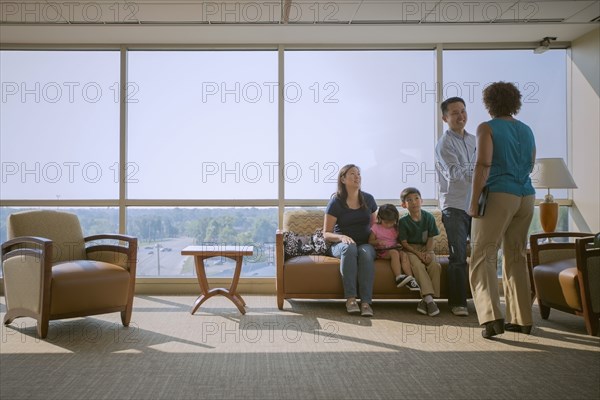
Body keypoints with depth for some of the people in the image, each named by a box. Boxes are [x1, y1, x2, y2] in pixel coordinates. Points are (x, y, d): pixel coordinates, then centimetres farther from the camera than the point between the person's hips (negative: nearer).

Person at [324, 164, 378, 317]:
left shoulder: (368, 199, 9)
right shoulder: (336, 202, -1)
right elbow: (326, 234, -3)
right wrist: (342, 237, -23)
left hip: (365, 244, 2)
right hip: (341, 245, -2)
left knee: (366, 252, -35)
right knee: (350, 247, -38)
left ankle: (366, 301, -40)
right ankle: (350, 298, -38)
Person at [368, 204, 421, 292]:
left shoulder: (396, 229, 13)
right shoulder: (376, 228, 2)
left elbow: (399, 240, 20)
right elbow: (370, 241, 0)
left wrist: (398, 244, -3)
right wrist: (378, 242, -19)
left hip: (394, 249, 4)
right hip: (381, 251, -4)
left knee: (404, 254, -28)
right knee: (394, 253, -34)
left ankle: (410, 279, -37)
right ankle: (398, 277, -42)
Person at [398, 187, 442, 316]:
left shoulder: (429, 217, 2)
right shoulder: (403, 221, -5)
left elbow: (430, 238, 2)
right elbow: (404, 243, -7)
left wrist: (428, 253, -16)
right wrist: (418, 254, -20)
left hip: (425, 248, 3)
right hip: (410, 250, -3)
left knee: (436, 265, -26)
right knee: (418, 265, -33)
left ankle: (425, 300, -23)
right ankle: (429, 298, -36)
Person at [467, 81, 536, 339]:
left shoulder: (487, 128, -4)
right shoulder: (526, 130, 14)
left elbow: (483, 166, -15)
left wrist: (473, 202, -14)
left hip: (498, 195, -6)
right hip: (526, 197, 6)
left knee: (483, 256, -5)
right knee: (516, 258, 13)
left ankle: (492, 317, -19)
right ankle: (522, 320, 17)